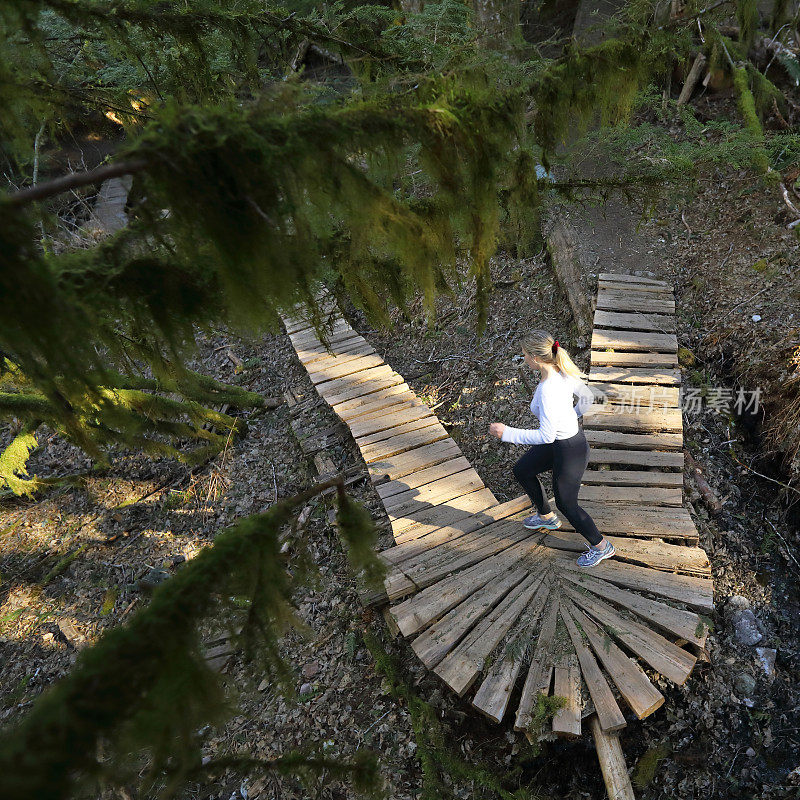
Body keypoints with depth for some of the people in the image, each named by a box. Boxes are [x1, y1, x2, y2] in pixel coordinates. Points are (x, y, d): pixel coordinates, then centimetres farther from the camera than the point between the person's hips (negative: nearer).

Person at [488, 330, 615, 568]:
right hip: (564, 436, 9)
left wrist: (506, 433, -28)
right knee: (522, 470, 24)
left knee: (566, 503, 13)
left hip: (569, 450, -9)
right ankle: (547, 517, 46)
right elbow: (587, 397, 6)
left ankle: (601, 546, 36)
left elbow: (546, 435, -34)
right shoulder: (563, 372, -8)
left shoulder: (548, 390, -34)